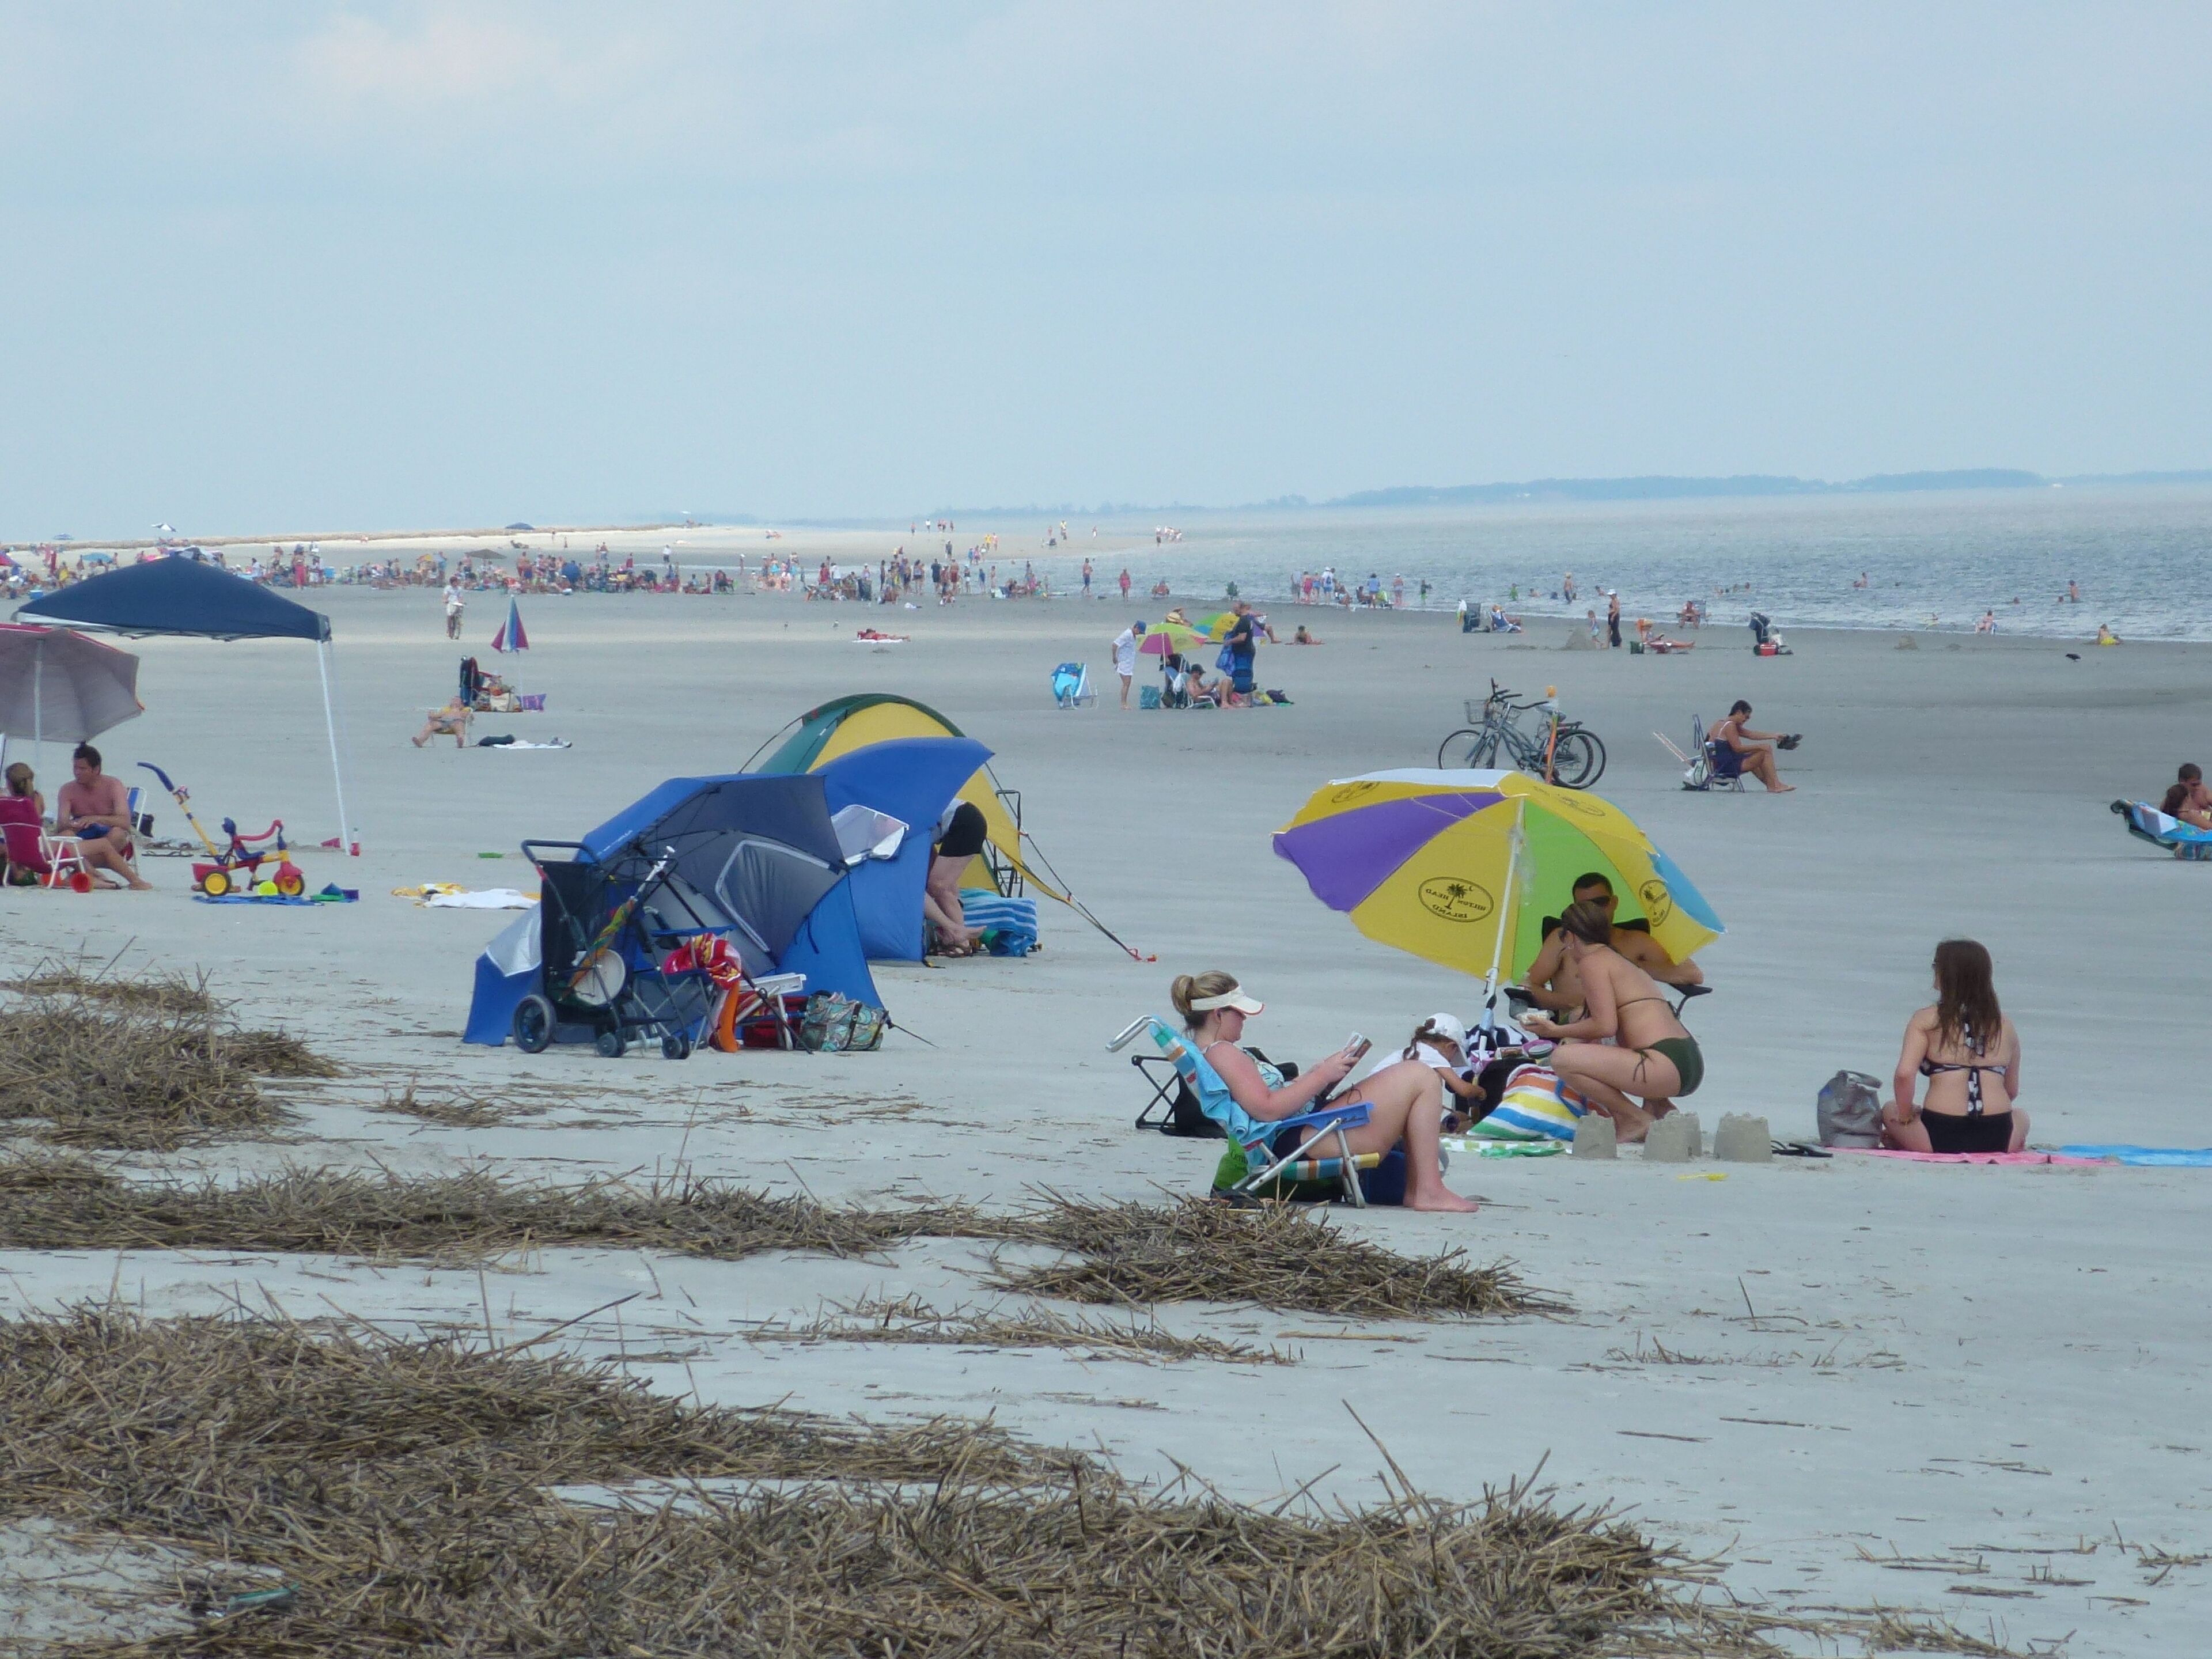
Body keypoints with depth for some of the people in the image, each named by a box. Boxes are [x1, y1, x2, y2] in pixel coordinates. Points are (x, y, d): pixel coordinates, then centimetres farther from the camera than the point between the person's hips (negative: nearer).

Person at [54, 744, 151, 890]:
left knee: (117, 834, -37)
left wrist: (96, 819, -36)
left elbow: (125, 822, -21)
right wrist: (72, 825, -37)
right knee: (65, 835, -33)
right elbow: (60, 826, -12)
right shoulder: (68, 790, 0)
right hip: (82, 838, 2)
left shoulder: (113, 785, -7)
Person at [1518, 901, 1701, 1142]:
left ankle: (1635, 1120, -7)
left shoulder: (1592, 962, -2)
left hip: (1666, 1065, -10)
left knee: (1562, 1059, -17)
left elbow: (1605, 1026, -12)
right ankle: (1658, 1107, 14)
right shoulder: (1623, 963, 25)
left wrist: (1557, 1031, 0)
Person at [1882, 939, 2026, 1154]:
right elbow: (2012, 1091, 15)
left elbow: (1904, 1074, -12)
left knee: (1890, 1110, 30)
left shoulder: (1926, 1020, 0)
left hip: (1940, 1139, -1)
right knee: (2020, 1116, 38)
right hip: (1996, 1142, 1)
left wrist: (1905, 1117, 5)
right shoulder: (2005, 1025, 9)